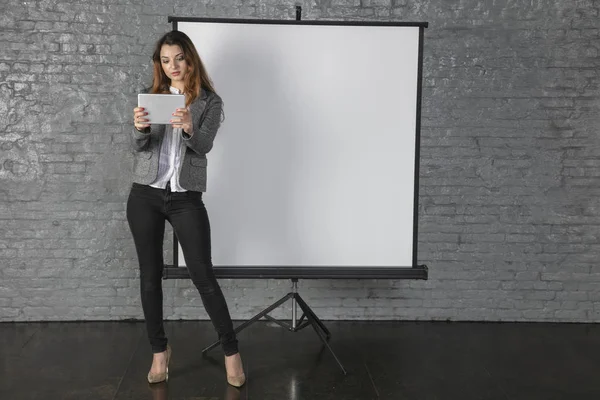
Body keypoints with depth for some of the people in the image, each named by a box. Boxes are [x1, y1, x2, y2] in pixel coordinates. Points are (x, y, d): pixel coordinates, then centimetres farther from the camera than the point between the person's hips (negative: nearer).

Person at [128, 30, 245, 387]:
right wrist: (140, 128, -26)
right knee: (150, 275, 6)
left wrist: (188, 128, -34)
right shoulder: (152, 96, 8)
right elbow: (140, 146, -3)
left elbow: (204, 146, -13)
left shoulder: (210, 101, 2)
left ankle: (231, 350, 6)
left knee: (203, 275, -5)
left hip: (186, 198, -2)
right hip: (146, 195, 3)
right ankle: (160, 350, 21)